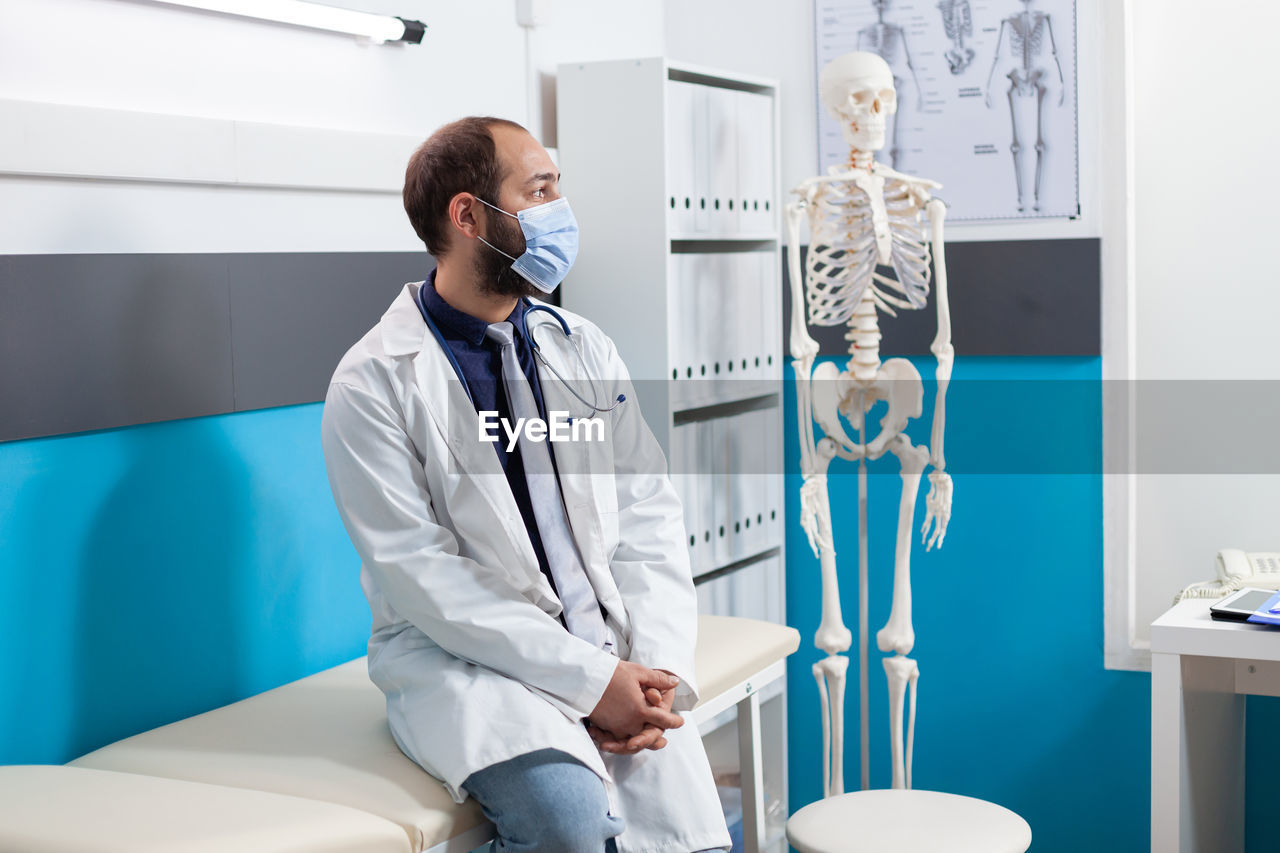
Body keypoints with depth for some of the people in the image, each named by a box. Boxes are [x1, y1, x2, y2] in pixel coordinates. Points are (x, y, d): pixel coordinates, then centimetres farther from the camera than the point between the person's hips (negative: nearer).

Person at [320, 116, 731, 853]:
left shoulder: (587, 350, 12)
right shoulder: (374, 384, -5)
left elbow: (650, 522, 7)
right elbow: (422, 575, -12)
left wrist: (657, 672, -9)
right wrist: (591, 678, -17)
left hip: (610, 653, 4)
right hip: (465, 662, -4)